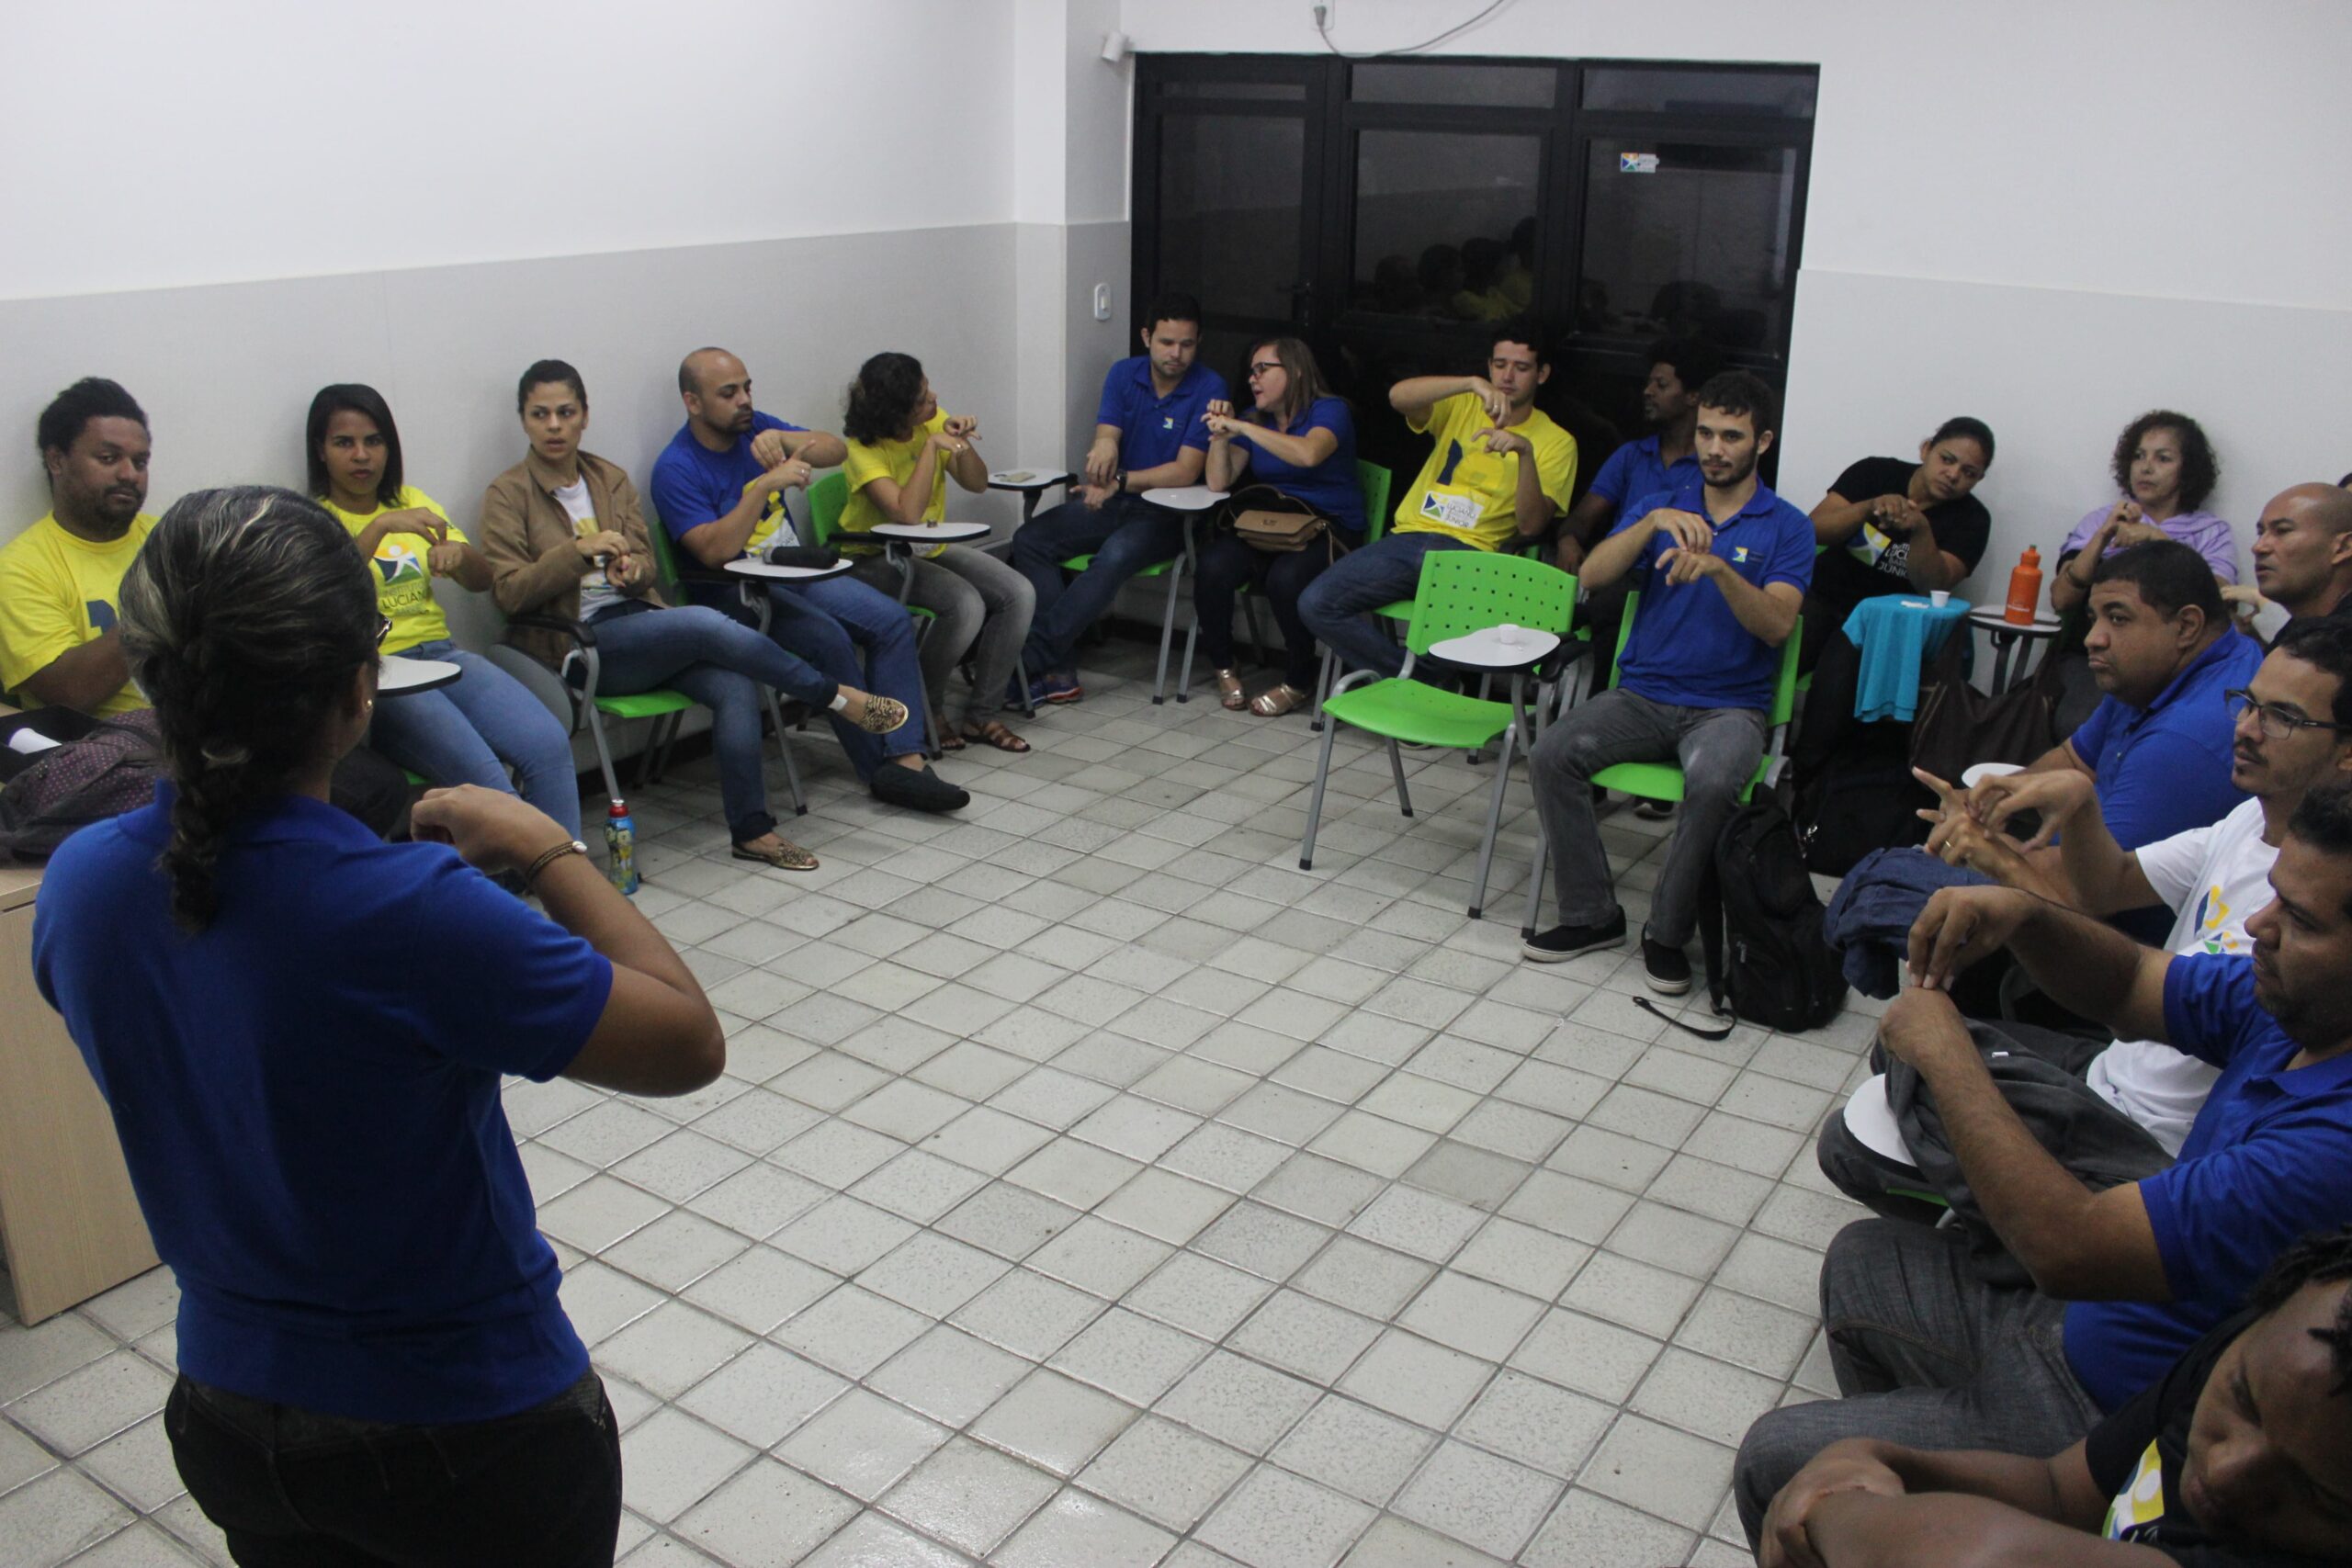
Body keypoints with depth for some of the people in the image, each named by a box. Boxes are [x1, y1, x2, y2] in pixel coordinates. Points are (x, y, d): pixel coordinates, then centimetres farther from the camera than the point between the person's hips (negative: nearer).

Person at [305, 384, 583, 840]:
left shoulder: (410, 502, 20)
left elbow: (481, 581, 17)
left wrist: (459, 553, -5)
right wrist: (380, 527, -23)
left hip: (440, 653, 5)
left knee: (549, 745, -23)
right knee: (480, 772, -31)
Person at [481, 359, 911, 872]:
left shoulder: (612, 479, 17)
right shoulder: (507, 495, 3)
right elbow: (509, 592, -6)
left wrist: (632, 570, -10)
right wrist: (579, 551, -19)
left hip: (640, 621, 5)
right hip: (581, 643, -5)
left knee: (736, 687, -24)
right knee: (705, 623, -31)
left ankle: (750, 829, -18)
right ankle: (837, 698, -18)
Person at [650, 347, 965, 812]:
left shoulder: (755, 428, 6)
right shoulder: (675, 469, -12)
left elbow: (836, 450, -3)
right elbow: (716, 551, -25)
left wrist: (783, 439, -22)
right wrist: (766, 484, -30)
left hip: (798, 571, 7)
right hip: (735, 594, -7)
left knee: (893, 620, -14)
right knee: (828, 638, -30)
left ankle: (905, 758, -22)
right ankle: (880, 768, -18)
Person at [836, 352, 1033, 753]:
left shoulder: (933, 419, -3)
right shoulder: (864, 449, -21)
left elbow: (977, 484, 0)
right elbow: (908, 513, -34)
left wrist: (962, 443, -19)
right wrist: (932, 446, -31)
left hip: (933, 549, 7)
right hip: (877, 558, -7)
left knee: (1020, 594, -14)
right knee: (966, 606, -31)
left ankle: (981, 714, -4)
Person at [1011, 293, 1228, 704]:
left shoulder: (1209, 388, -10)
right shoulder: (1124, 374, 5)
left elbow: (1186, 472, -15)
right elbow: (1104, 438, -5)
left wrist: (1120, 481, -26)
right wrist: (1104, 446, -32)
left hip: (1166, 513, -5)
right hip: (1112, 502, 5)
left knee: (1114, 557, -36)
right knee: (1029, 539, -18)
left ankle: (1026, 665, -34)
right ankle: (1060, 671, -26)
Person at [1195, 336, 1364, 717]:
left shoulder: (1329, 410, -3)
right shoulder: (1255, 419, 17)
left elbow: (1308, 454, -27)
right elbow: (1219, 482, 10)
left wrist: (1242, 428, -23)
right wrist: (1221, 433, -5)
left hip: (1331, 527, -5)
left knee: (1286, 577, -37)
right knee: (1213, 565, -26)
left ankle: (1299, 683, -12)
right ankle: (1223, 668, -4)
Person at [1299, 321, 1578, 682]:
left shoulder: (1556, 442, 9)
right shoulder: (1461, 406, 15)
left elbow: (1531, 526, -5)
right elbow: (1398, 396, -8)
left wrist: (1525, 453, -19)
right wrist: (1473, 383, -21)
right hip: (1408, 536, 3)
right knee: (1315, 603, -18)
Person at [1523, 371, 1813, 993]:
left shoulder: (1787, 527, 4)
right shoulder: (1661, 505, 12)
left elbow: (1778, 625, -11)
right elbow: (1592, 576, -4)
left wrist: (1718, 568, -26)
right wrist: (1653, 522, -18)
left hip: (1730, 706, -3)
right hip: (1642, 693, 3)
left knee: (1712, 780, -36)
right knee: (1552, 753, -24)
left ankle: (1668, 933, -16)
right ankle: (1591, 914, -9)